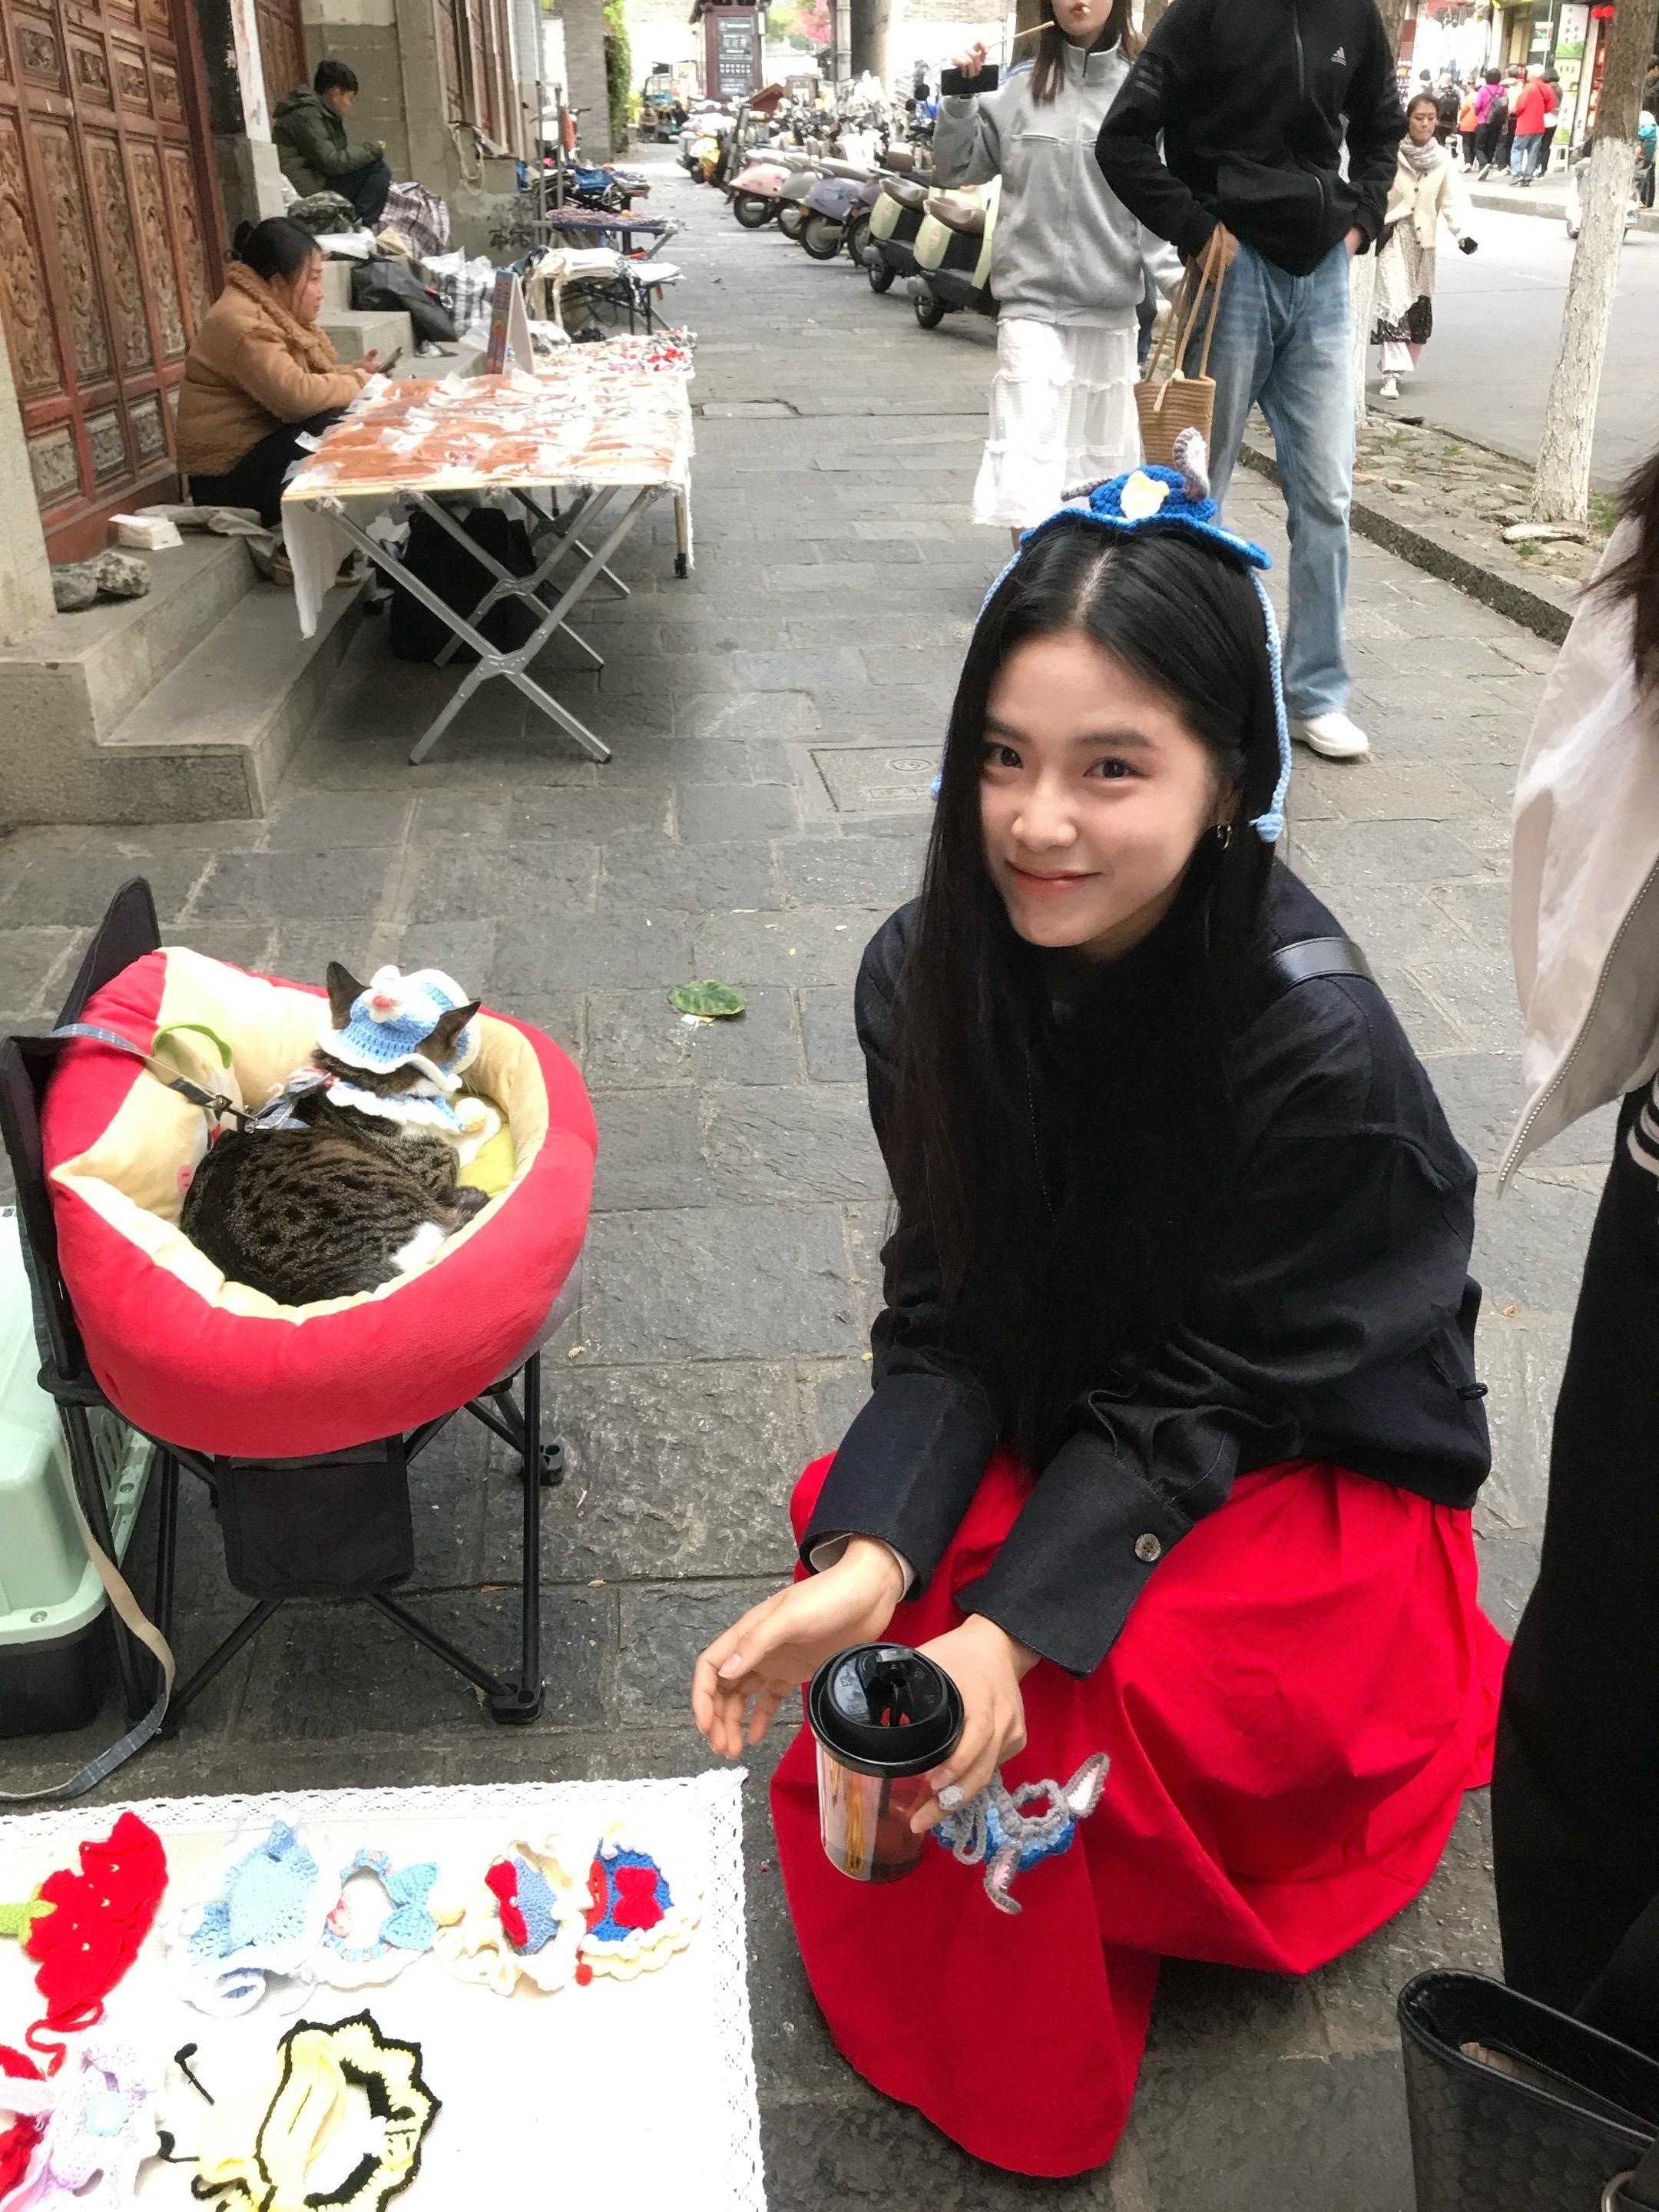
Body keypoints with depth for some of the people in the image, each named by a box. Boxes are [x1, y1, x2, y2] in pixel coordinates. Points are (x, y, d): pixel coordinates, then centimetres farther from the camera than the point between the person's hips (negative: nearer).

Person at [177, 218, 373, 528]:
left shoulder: (272, 311, 12)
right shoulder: (242, 324, -21)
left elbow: (305, 375, 19)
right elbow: (297, 395, -32)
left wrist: (354, 371, 1)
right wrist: (358, 383, -17)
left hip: (266, 441, 10)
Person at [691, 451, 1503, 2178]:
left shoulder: (1317, 1049, -30)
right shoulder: (926, 974, -16)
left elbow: (1190, 1403, -22)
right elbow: (946, 1321, -12)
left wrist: (1005, 1632, -33)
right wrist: (871, 1555, -29)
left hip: (1313, 1473, -4)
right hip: (1060, 1424, 5)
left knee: (1042, 1713, -24)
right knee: (859, 1624, -19)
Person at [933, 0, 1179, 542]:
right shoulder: (1020, 92, 4)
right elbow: (955, 169, 10)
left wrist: (1178, 279, -14)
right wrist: (960, 97, -5)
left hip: (1112, 309, 1)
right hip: (1033, 304, -1)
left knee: (1100, 464, 12)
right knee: (1029, 461, -12)